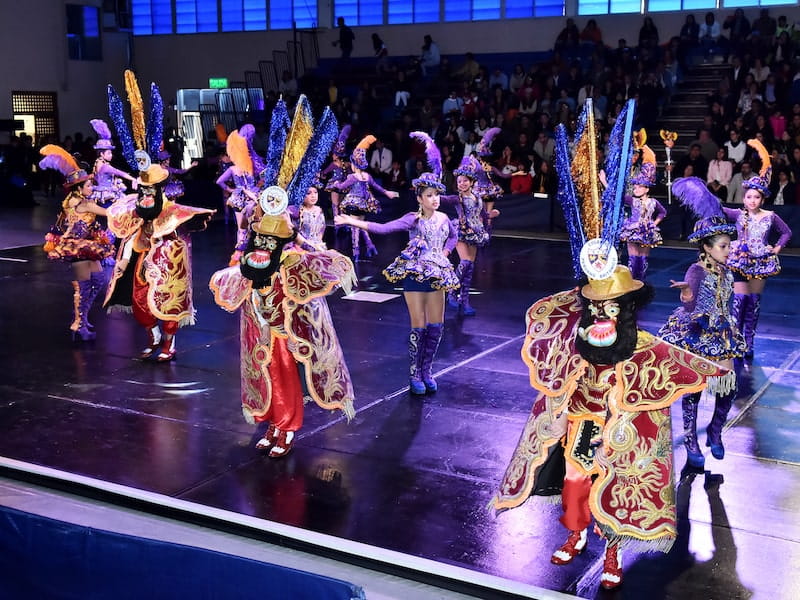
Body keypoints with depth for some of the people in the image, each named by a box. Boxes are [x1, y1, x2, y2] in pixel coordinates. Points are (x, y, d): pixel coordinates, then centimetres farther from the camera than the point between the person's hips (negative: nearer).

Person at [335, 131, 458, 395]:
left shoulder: (443, 218, 6)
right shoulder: (413, 219, -9)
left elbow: (453, 236, 28)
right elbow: (384, 228, -21)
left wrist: (445, 252, 10)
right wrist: (355, 222, -30)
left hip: (437, 274, 5)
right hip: (415, 274, -5)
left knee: (436, 326, 5)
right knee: (419, 326, -4)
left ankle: (426, 371, 19)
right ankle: (414, 375, 8)